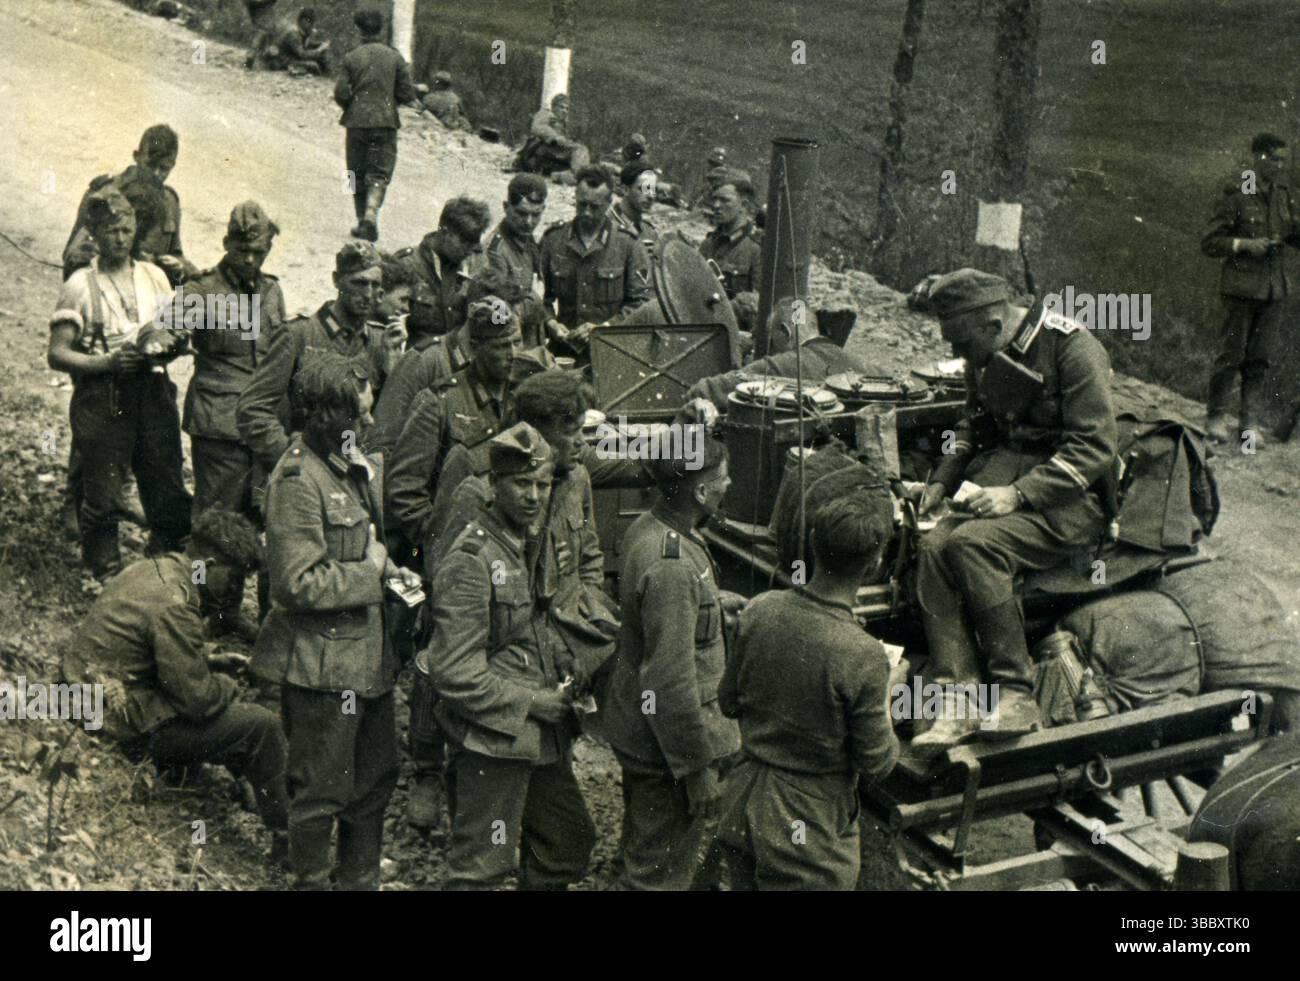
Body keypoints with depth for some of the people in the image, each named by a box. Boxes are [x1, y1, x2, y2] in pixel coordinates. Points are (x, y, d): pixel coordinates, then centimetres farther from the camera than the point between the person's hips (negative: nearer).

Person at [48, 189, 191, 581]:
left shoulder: (154, 276, 13)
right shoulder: (81, 285, 1)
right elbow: (57, 354, -4)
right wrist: (107, 362, -18)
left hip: (153, 391, 3)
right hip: (101, 399, -3)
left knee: (169, 495, 4)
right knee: (101, 497, -1)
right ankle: (108, 581, 12)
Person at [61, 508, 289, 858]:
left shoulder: (147, 569, 4)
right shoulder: (173, 608, -26)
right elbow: (199, 700, -21)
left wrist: (208, 661, 14)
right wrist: (226, 684, -1)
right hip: (131, 730, -10)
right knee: (263, 726, -6)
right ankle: (285, 838, 7)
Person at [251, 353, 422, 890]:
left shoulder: (357, 465, 8)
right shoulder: (298, 480, -20)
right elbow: (298, 583, -24)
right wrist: (370, 573, -17)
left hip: (367, 652, 9)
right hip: (322, 663, -9)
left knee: (376, 776, 19)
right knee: (322, 790, 5)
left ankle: (360, 879, 35)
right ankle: (310, 880, 23)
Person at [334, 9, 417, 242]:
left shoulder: (350, 58, -2)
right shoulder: (394, 57, 1)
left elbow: (341, 93, -6)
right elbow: (407, 94, 0)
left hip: (357, 122, 0)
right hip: (386, 122, 0)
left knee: (358, 175, 11)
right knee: (380, 173, 0)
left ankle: (362, 222, 15)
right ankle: (371, 214, -23)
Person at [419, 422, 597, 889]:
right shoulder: (469, 561, -18)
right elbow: (456, 675, -20)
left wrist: (566, 682, 4)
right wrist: (534, 703, -17)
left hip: (545, 739, 8)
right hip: (493, 741, -8)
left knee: (570, 844, 18)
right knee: (481, 867, 0)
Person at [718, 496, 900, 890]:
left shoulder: (759, 610, -11)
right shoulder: (864, 656, -27)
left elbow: (728, 702, 2)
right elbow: (876, 765, -16)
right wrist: (885, 710, 1)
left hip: (742, 807, 5)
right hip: (808, 834, -5)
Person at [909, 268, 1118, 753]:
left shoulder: (1072, 347, -15)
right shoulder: (985, 355, 9)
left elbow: (1094, 447, -18)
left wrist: (1019, 494, -25)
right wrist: (941, 482, 9)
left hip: (1072, 499, -7)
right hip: (1004, 470, 7)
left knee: (972, 543, -31)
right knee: (933, 544, -21)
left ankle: (1016, 693, -22)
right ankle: (958, 696, -24)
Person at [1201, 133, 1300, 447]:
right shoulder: (1234, 194, -7)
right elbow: (1209, 243, -6)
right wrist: (1244, 244, -17)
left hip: (1273, 287, 5)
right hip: (1242, 286, -5)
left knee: (1261, 357, 4)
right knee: (1233, 352, -2)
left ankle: (1252, 423, 8)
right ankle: (1216, 416, 13)